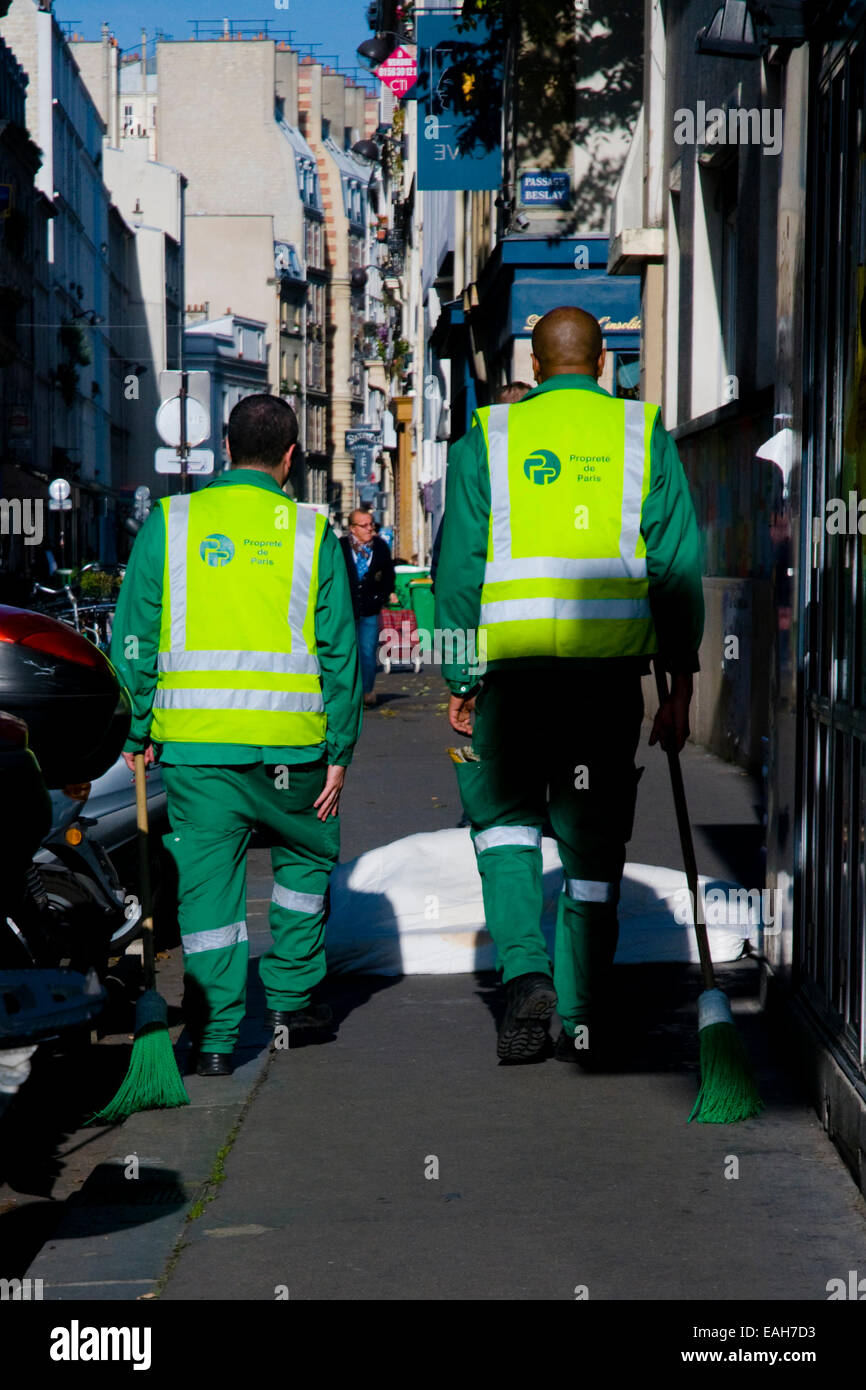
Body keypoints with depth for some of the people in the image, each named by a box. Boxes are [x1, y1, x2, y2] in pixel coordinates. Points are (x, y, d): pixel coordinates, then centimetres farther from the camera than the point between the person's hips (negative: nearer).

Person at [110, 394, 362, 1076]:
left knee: (208, 879, 4)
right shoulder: (311, 533, 3)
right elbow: (340, 651, 3)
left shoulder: (170, 523, 5)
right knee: (306, 855, 23)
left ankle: (215, 1036, 2)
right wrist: (339, 754, 8)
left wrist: (135, 735, 9)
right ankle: (290, 995, 25)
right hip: (289, 744, 0)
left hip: (193, 739, 0)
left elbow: (133, 639, 3)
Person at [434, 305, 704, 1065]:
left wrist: (459, 681, 7)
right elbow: (678, 566, 3)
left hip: (515, 661, 0)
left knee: (503, 812, 15)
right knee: (593, 838, 9)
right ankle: (581, 1017, 13)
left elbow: (457, 568, 3)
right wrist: (681, 683, 6)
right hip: (610, 663, 1)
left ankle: (526, 972, -5)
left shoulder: (487, 438, 8)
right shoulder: (644, 436, 8)